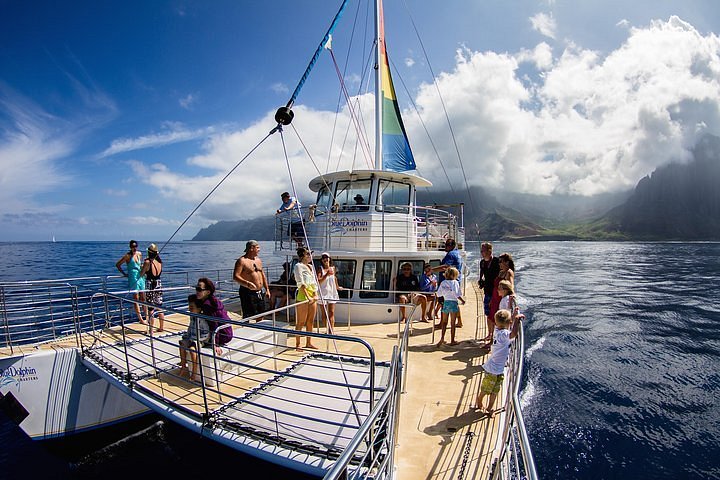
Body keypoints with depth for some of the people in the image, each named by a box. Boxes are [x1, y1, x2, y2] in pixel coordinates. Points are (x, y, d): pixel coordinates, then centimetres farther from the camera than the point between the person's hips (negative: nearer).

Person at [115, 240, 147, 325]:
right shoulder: (128, 256, -8)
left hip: (141, 277, 5)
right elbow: (117, 264, -4)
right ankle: (140, 319, 5)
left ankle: (147, 316, 15)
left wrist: (142, 268, 10)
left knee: (143, 297, 9)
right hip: (133, 278, -5)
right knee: (136, 298, 1)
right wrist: (124, 274, -4)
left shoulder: (139, 254, 8)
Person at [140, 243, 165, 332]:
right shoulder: (160, 262, 3)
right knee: (159, 307, 14)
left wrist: (143, 267, 13)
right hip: (159, 285, 5)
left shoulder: (147, 262, -11)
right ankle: (161, 327, 22)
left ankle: (151, 330, 7)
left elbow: (141, 274, -3)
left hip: (150, 286, -5)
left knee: (151, 308, 1)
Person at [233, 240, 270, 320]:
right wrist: (247, 283, -32)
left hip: (260, 293, 7)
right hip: (248, 293, -7)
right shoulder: (242, 261, -10)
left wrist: (267, 289, 15)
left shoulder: (258, 260, 14)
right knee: (248, 317, -5)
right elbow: (235, 276, -18)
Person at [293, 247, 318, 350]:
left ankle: (308, 343, 24)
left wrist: (315, 295, 1)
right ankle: (297, 344, 11)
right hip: (302, 296, -8)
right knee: (301, 322, 0)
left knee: (310, 321, 13)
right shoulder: (298, 266, -7)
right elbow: (301, 284, -14)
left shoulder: (310, 267, 16)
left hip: (312, 297, 8)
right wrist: (308, 297, -19)